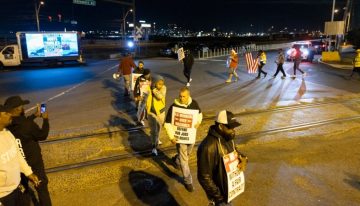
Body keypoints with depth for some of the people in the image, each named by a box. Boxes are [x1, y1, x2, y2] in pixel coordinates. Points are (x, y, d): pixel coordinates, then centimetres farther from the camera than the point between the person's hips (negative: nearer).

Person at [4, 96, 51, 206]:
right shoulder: (28, 124, -28)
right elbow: (42, 135, -12)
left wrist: (34, 116, 17)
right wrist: (45, 119, -2)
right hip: (32, 159, -6)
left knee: (22, 186, 24)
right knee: (41, 185, 12)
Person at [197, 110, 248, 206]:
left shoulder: (228, 138, -5)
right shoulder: (208, 147, -31)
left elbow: (235, 152, 14)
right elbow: (204, 178, -27)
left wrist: (243, 159, -8)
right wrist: (219, 198, -21)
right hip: (220, 194, -7)